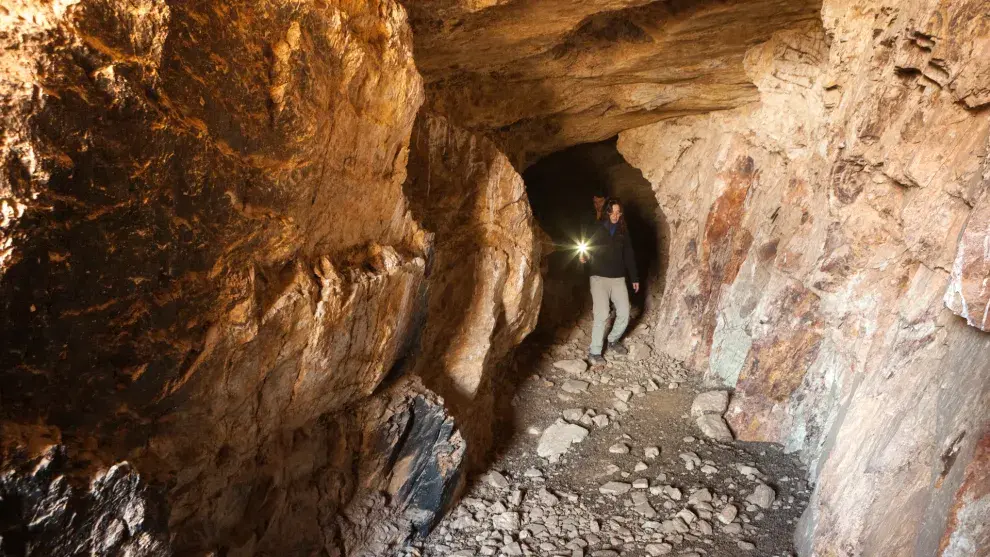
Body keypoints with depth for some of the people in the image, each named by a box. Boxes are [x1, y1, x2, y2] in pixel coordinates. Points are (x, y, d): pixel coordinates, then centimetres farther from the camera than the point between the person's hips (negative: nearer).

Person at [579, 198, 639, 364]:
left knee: (624, 314, 3)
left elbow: (628, 255, 12)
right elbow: (586, 248, 3)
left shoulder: (623, 231, 8)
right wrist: (584, 257, -20)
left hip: (618, 278, 4)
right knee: (602, 314, -13)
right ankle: (594, 352, -3)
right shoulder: (597, 229, -1)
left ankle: (613, 341, 29)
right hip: (599, 277, -4)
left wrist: (634, 278, 11)